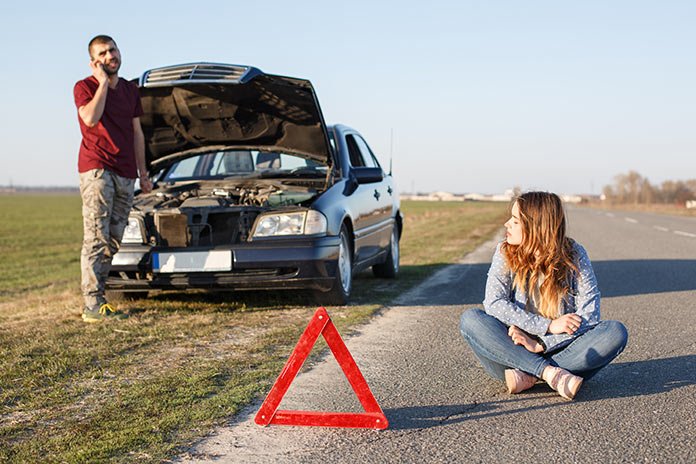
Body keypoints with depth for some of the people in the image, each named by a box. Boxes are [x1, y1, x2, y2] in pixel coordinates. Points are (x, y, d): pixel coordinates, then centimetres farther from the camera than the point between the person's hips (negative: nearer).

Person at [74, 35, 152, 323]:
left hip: (125, 175, 6)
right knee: (96, 238, -11)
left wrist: (143, 173, 19)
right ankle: (93, 306, -10)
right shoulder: (85, 87, 0)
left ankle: (95, 297, 14)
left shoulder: (131, 90, 18)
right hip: (96, 169, -6)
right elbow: (91, 118, -21)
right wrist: (103, 82, -12)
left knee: (113, 241, 6)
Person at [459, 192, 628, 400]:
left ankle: (528, 376, -29)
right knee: (470, 319, -24)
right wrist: (548, 326, -22)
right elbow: (494, 303, -12)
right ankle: (550, 373, -34)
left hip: (561, 347, 0)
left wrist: (540, 344, -22)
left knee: (616, 332, -25)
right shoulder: (505, 253, -1)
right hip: (516, 350, 1)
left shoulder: (574, 255, -5)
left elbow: (589, 313, -11)